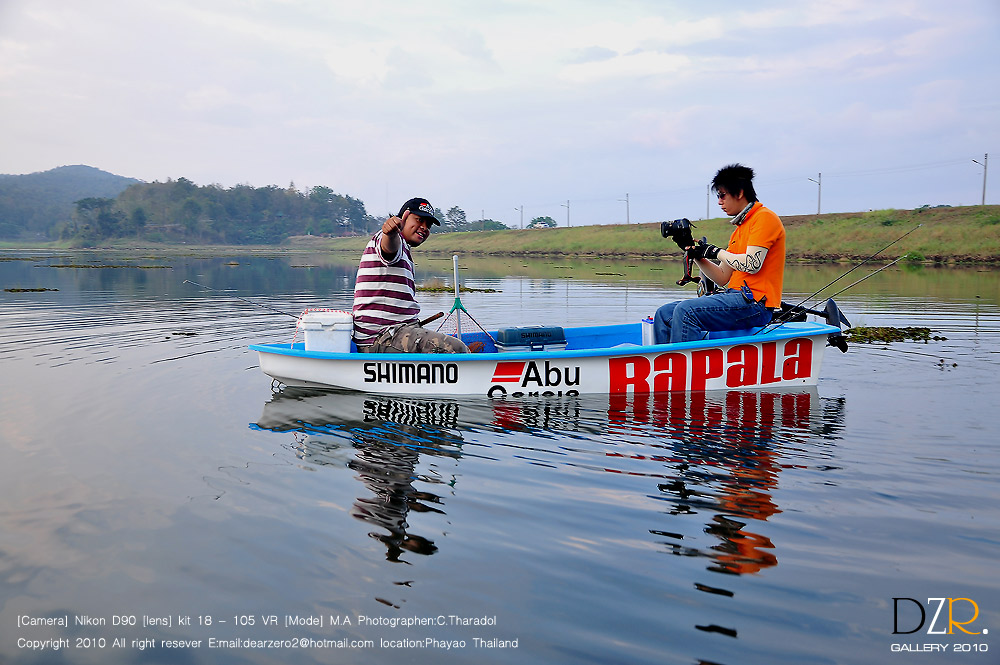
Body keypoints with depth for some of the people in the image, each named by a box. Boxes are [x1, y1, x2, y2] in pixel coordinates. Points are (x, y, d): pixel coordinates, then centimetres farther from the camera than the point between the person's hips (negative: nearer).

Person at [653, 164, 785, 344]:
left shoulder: (764, 218, -5)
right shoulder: (739, 229, 23)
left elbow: (752, 264, -19)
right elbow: (722, 278, 18)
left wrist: (716, 252, -6)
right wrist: (696, 255, 4)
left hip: (756, 304, -9)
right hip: (737, 298, 9)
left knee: (686, 311, -28)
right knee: (664, 314, -1)